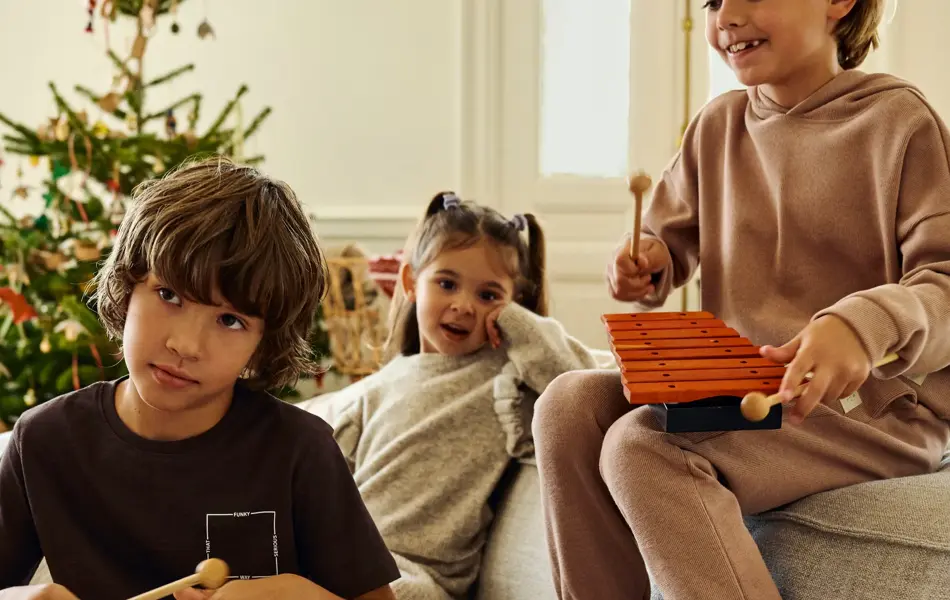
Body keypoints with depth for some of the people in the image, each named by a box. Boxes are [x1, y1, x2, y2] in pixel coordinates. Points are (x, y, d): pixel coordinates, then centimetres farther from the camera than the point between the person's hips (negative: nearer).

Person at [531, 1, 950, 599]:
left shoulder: (899, 121, -7)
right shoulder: (718, 124, 11)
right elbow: (673, 240, 23)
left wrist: (867, 324, -36)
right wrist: (648, 264, -2)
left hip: (878, 405, -6)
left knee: (644, 447, -27)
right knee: (570, 404, -14)